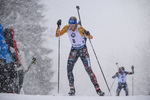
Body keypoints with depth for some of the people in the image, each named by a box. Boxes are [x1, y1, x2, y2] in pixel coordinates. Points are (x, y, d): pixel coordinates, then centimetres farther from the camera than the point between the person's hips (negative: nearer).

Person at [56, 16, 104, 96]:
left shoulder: (80, 29, -22)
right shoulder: (67, 28, -10)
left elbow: (90, 37, -26)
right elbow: (57, 35, -6)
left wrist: (88, 34, -49)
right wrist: (58, 27, -22)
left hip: (83, 50, -4)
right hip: (74, 50, 4)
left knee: (88, 70, -8)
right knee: (69, 69, -13)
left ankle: (98, 89, -2)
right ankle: (72, 89, -6)